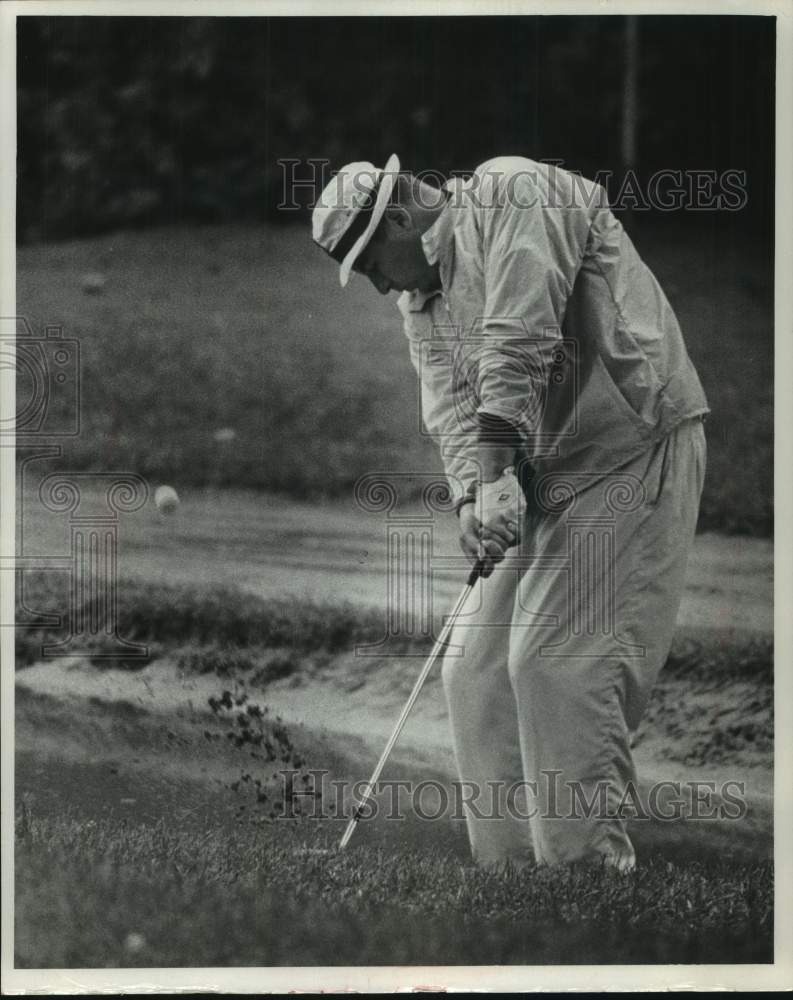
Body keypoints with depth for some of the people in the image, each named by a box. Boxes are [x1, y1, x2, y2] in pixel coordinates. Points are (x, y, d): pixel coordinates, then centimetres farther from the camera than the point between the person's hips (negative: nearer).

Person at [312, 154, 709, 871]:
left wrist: (497, 470, -28)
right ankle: (512, 867, 9)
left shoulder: (511, 197, -11)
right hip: (545, 478, 9)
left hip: (634, 449, -9)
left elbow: (520, 340, -23)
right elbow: (451, 407, 1)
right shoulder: (420, 301, 15)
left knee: (556, 662, -17)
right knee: (476, 672, 6)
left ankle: (591, 866, -14)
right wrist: (473, 491, -19)